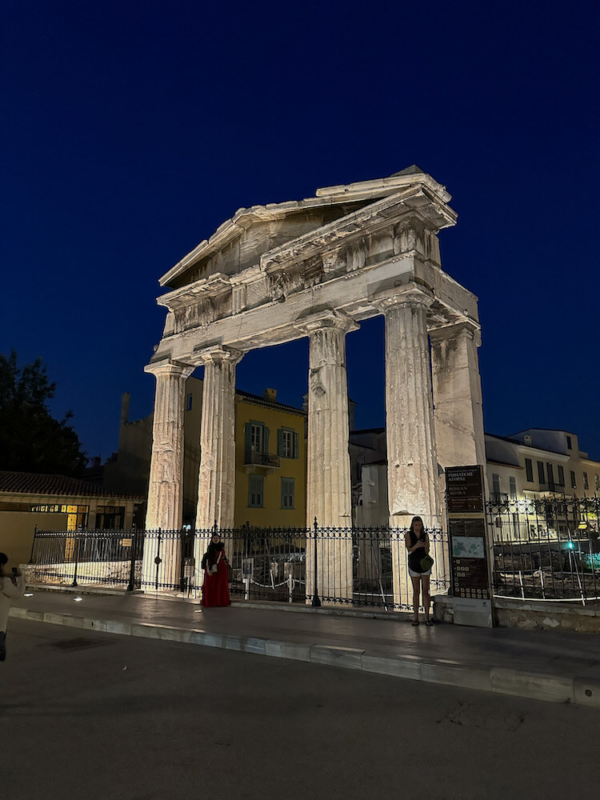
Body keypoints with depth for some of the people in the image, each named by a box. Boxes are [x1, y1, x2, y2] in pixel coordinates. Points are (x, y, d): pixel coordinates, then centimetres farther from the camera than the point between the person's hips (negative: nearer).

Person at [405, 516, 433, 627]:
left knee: (426, 591, -2)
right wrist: (416, 546, -37)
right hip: (414, 565, -1)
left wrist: (426, 546, -32)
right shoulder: (408, 534, -7)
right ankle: (416, 618, 10)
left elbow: (427, 552, -8)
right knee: (416, 591, 3)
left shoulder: (425, 535, -1)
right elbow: (409, 550, -16)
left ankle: (427, 618, 3)